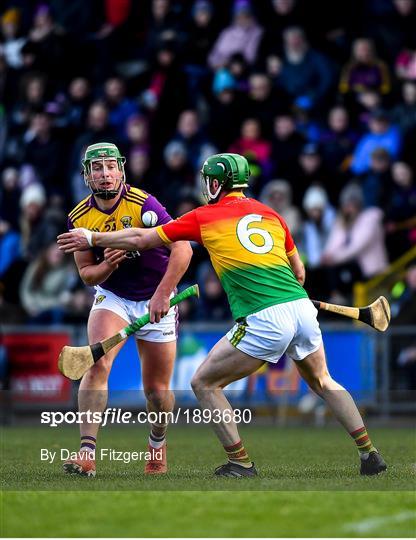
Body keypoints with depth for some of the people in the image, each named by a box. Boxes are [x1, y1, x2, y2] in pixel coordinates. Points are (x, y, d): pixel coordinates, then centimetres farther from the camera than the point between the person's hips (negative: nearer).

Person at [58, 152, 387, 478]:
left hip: (263, 321, -5)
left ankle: (241, 464, 6)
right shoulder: (270, 214, 20)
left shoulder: (205, 217, 8)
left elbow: (141, 240, 14)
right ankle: (369, 454, 21)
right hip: (303, 308, 6)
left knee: (204, 383, 9)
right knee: (322, 381, 26)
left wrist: (93, 239, 26)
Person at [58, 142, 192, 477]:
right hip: (111, 297, 2)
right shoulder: (80, 218, -7)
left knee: (158, 390, 2)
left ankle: (158, 444, 34)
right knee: (97, 364, -23)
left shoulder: (143, 205, -22)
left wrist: (162, 294, -38)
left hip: (155, 301, -2)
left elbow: (182, 248, -30)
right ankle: (87, 454, -27)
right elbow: (86, 273, 0)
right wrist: (107, 266, -23)